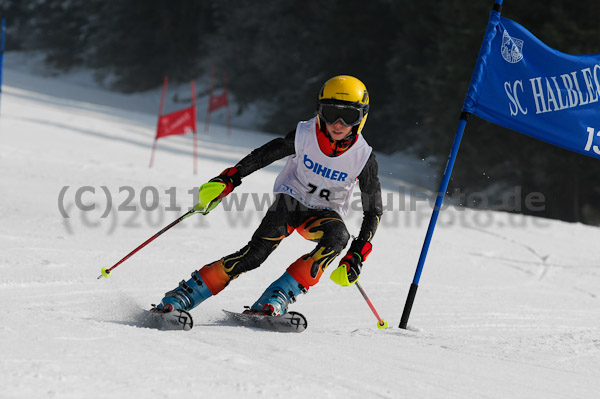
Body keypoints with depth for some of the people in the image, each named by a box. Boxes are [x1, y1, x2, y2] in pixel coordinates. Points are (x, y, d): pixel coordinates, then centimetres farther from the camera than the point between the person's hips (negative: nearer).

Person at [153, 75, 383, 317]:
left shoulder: (363, 157, -16)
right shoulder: (305, 136, -17)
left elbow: (374, 211, -10)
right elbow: (263, 155, -4)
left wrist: (356, 256, -18)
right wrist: (227, 180, -13)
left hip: (323, 214, 1)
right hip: (291, 199, -1)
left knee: (338, 235, -34)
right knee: (256, 252, -25)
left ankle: (276, 299, -34)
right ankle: (181, 297, -23)